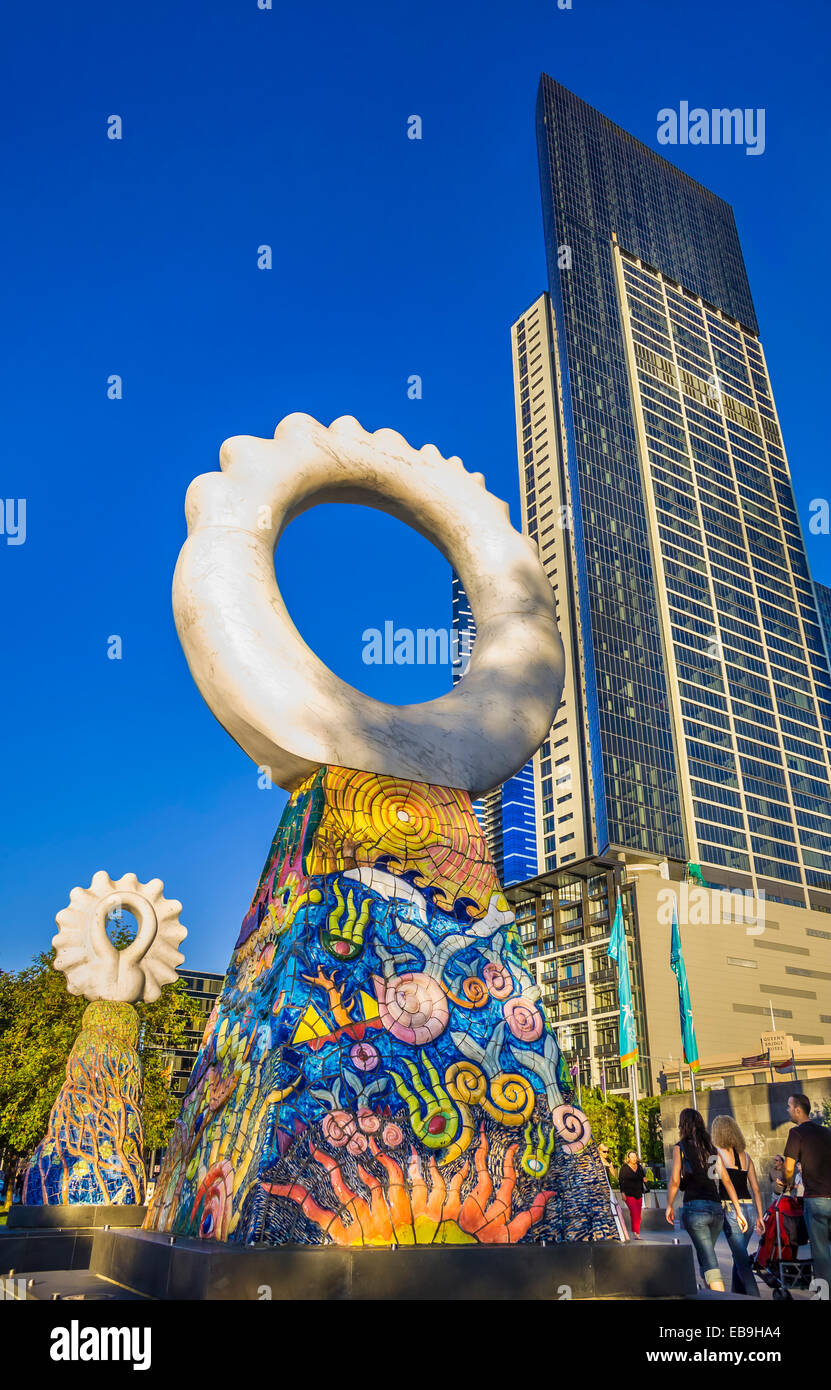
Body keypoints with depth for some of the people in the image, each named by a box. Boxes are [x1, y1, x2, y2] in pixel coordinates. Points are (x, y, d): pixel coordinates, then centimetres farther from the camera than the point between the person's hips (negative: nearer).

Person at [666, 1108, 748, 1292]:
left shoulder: (680, 1147, 1)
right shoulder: (712, 1148, 13)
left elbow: (675, 1181, -6)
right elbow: (727, 1180, 8)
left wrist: (669, 1206, 7)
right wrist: (738, 1210, 10)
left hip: (695, 1207, -5)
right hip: (716, 1208, 5)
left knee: (709, 1261, -6)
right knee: (705, 1256, 21)